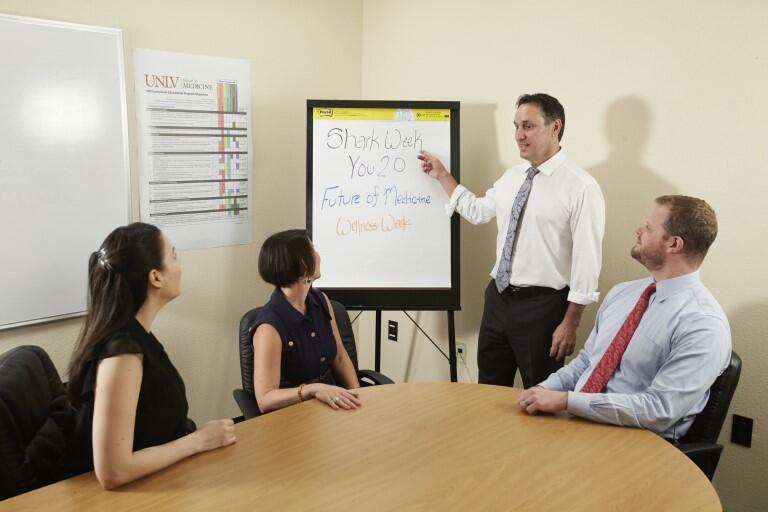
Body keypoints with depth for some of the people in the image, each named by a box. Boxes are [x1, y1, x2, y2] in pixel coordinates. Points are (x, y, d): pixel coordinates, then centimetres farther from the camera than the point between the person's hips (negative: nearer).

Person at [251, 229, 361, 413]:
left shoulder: (321, 301, 2)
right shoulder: (270, 326, -20)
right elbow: (264, 399, -20)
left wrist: (357, 396, -3)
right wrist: (313, 389, -33)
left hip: (333, 403, 6)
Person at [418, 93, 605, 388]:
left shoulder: (580, 187, -14)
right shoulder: (511, 177, 8)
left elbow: (587, 261, -15)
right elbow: (477, 212, 23)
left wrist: (570, 323, -15)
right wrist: (442, 175, 20)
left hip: (541, 305, -6)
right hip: (498, 297, 7)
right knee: (489, 392, 18)